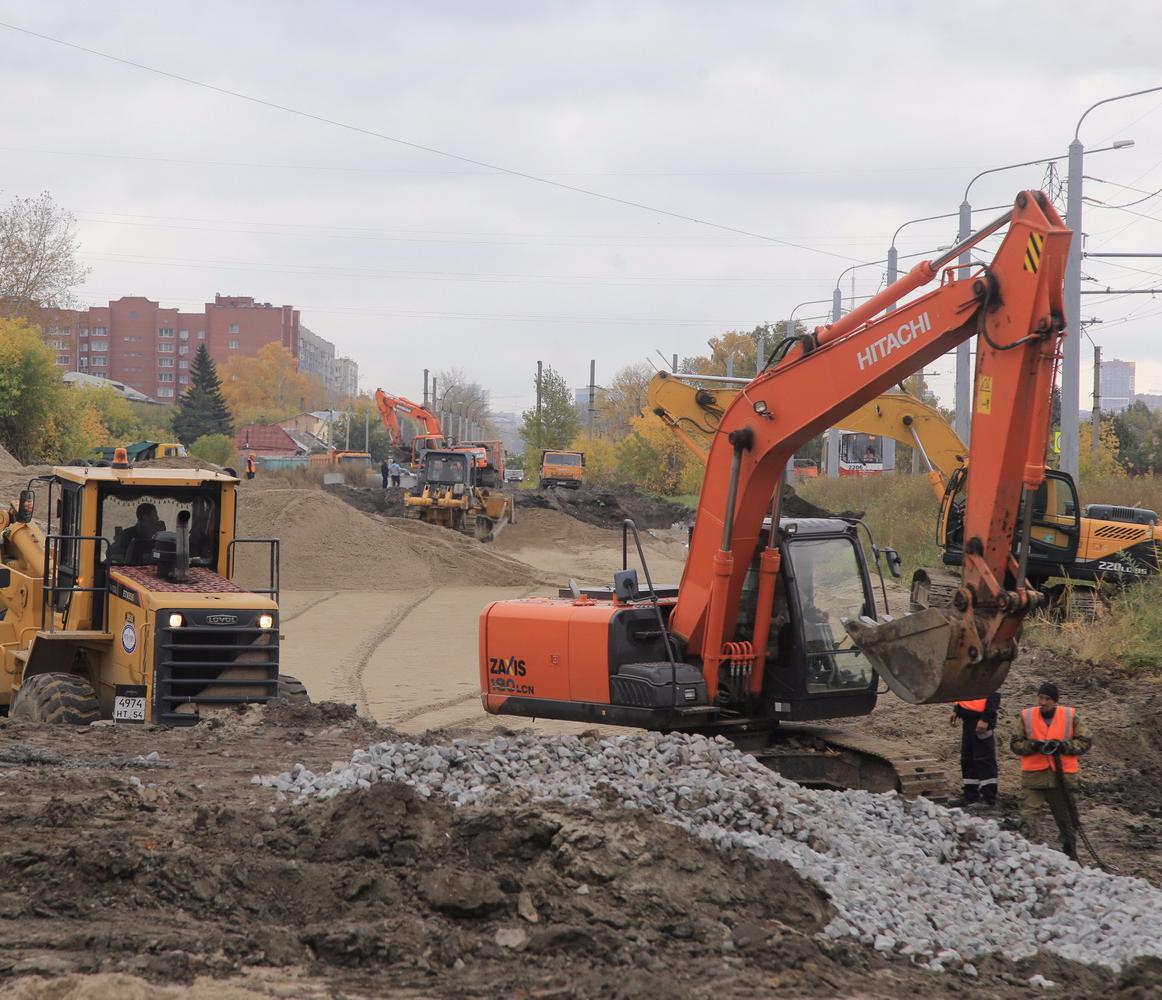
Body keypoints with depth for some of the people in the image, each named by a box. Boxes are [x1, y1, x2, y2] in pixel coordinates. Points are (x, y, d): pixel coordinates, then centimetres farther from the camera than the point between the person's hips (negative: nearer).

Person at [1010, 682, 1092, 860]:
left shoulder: (1070, 716, 0)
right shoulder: (1026, 717, 1)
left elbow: (1085, 742, 3)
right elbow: (1015, 744, 4)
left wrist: (1063, 746, -14)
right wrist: (1034, 745, -15)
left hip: (1062, 776, 1)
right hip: (1033, 777, -1)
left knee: (1066, 819, 14)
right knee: (1028, 817, -12)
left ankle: (1071, 856, 29)